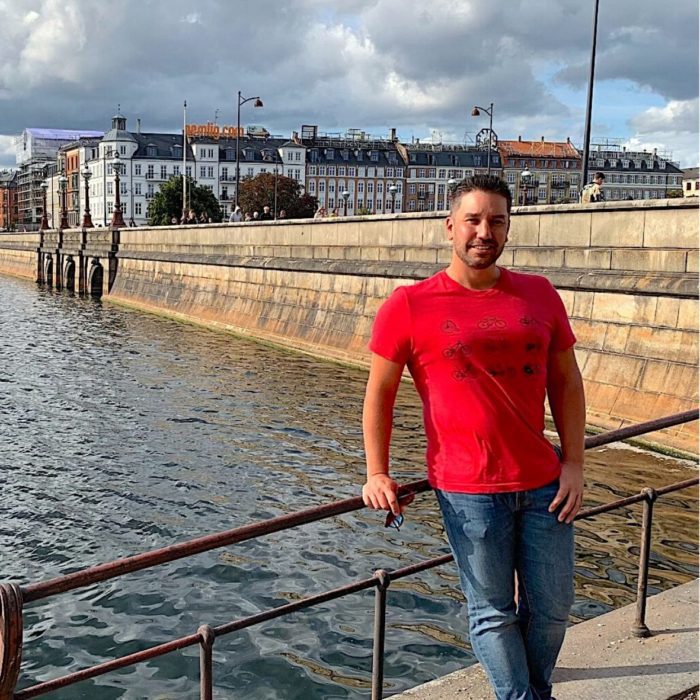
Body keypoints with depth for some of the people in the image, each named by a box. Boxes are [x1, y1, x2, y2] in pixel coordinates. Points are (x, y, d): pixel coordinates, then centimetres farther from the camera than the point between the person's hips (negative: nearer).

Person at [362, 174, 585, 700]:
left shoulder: (539, 295, 5)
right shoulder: (410, 306, -5)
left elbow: (566, 382, 9)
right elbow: (380, 392, 0)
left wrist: (574, 463, 3)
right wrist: (377, 474, -4)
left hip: (543, 483, 4)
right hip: (468, 490, -3)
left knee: (552, 608, 16)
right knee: (494, 614, 9)